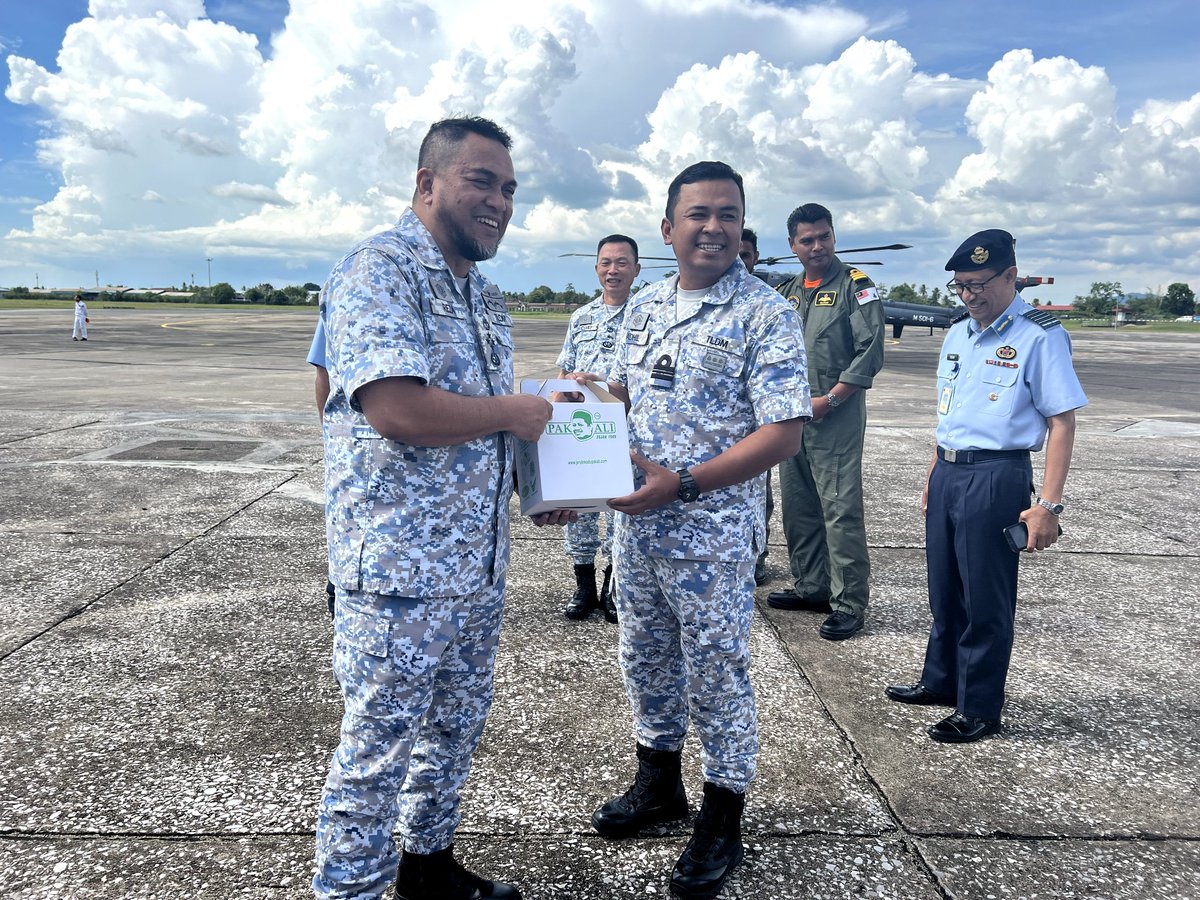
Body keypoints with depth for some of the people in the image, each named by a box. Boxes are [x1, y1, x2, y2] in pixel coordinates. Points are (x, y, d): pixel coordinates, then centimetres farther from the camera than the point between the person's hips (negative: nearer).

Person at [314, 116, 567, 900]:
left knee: (457, 729, 22)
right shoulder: (381, 269, -15)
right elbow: (398, 409, -29)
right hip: (401, 564, -9)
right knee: (379, 748, 6)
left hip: (480, 564, 9)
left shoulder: (487, 295, 13)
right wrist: (516, 412, -15)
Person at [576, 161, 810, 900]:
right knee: (646, 658, 19)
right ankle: (659, 784, 42)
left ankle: (723, 824, 27)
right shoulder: (646, 306, 8)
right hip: (638, 523, 7)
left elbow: (785, 433, -18)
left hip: (714, 533, -6)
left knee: (716, 675, 7)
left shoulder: (766, 314, -12)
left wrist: (682, 484, -23)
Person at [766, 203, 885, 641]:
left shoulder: (855, 286, -4)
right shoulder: (786, 293, 15)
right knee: (798, 506, 13)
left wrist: (829, 399, -15)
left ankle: (849, 604, -1)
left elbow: (870, 353, -11)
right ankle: (811, 588, 26)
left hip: (836, 417, -7)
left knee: (841, 509, -8)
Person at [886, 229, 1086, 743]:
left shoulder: (1039, 336, -10)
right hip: (947, 474, 7)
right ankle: (941, 682, 35)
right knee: (944, 589, 17)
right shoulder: (957, 336, 13)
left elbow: (1061, 422, -13)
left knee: (985, 599, 3)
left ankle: (979, 709, 17)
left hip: (996, 477, -7)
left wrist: (1048, 505, -17)